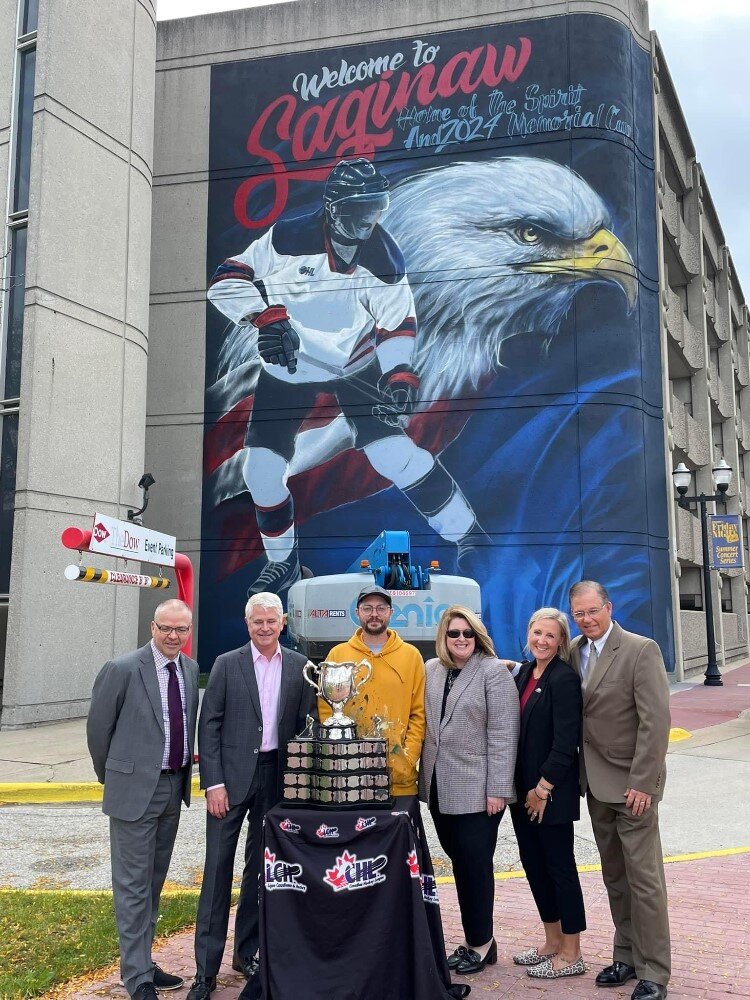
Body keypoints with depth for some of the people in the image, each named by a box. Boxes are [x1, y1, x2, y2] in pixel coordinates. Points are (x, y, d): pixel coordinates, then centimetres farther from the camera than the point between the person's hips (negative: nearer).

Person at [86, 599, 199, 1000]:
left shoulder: (190, 669, 4)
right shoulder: (122, 670, -15)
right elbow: (98, 727, -5)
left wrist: (184, 774, 15)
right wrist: (113, 777, 5)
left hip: (174, 786, 6)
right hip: (135, 788, -6)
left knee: (154, 881, 17)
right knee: (134, 885, 2)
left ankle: (142, 962, 30)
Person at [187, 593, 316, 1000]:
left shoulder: (298, 666, 4)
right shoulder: (227, 664, -2)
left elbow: (305, 725, 6)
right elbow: (209, 725, -3)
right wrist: (213, 782, -10)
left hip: (277, 776, 2)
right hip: (232, 775, -2)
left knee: (260, 866, 13)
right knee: (218, 867, -1)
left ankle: (248, 951, 28)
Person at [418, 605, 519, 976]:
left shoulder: (493, 672, -8)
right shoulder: (430, 671, 8)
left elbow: (503, 734, -11)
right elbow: (422, 723, 13)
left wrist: (497, 789, -14)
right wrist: (425, 775, 9)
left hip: (477, 789, -5)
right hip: (439, 788, 6)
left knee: (474, 863, -1)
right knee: (459, 861, 13)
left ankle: (480, 943, 16)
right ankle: (475, 940, 26)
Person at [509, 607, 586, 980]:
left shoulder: (564, 678, -14)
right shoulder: (524, 673, 9)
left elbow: (566, 742, -18)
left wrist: (543, 789, -16)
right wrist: (521, 788, 9)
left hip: (552, 792, -8)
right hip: (523, 789, 8)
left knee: (560, 867, 2)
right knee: (533, 864, 15)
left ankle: (571, 955, 15)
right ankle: (553, 942, 30)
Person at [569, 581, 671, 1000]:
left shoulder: (641, 650, -13)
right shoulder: (573, 652, 6)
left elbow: (656, 721, -16)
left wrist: (641, 783, -18)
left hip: (632, 784, -6)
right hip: (597, 784, 6)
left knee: (644, 879, 0)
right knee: (615, 877, 15)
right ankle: (627, 956, 28)